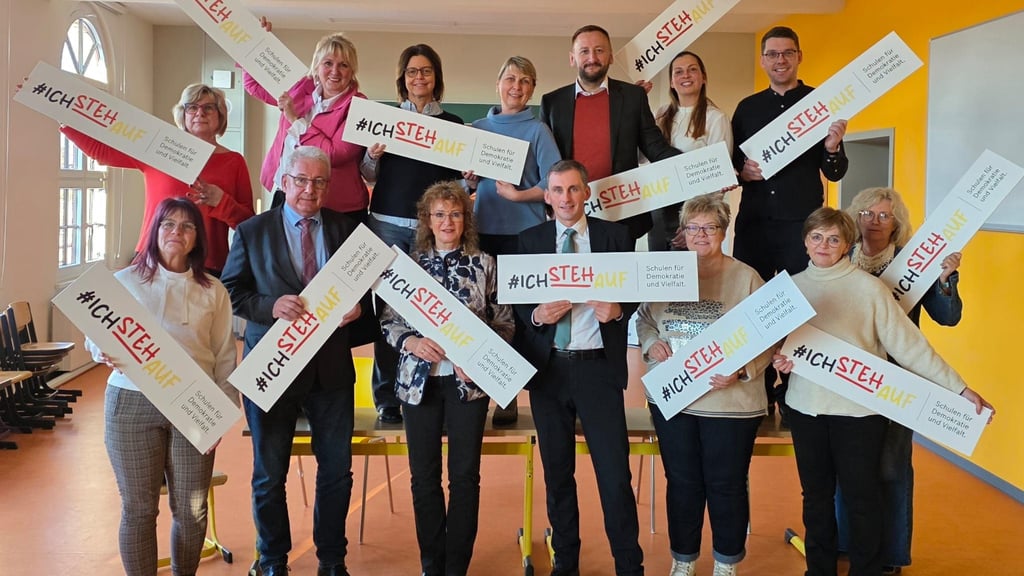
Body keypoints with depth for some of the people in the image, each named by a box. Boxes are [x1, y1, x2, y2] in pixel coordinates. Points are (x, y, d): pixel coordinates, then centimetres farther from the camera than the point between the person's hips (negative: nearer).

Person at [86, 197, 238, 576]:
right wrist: (104, 352, -15)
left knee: (191, 508, 5)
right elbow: (95, 334, 8)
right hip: (132, 403, -1)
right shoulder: (125, 281, 5)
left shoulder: (213, 291, 8)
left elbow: (225, 356, 8)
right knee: (138, 508, 4)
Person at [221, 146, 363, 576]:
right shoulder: (252, 232, 0)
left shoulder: (346, 229, 3)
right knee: (269, 474, 12)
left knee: (337, 470, 11)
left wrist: (356, 306, -15)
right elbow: (231, 292, -2)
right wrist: (271, 306, -19)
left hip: (332, 367, 1)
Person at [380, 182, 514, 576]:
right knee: (423, 475, 8)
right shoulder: (408, 263, 4)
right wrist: (410, 341, -16)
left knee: (465, 475, 3)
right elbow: (388, 321, 4)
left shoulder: (484, 264, 2)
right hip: (419, 380, 1)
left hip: (468, 381, -1)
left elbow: (504, 324, 2)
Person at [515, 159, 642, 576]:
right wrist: (536, 314, -15)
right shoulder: (529, 240, 6)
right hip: (547, 368, 2)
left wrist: (617, 311, -17)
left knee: (615, 474, -3)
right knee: (557, 473, 13)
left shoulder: (615, 236, 3)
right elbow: (516, 304, 6)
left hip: (598, 368, -2)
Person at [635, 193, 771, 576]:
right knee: (681, 483, 13)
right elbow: (644, 318, 14)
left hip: (730, 401, -3)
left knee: (726, 486, 9)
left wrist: (741, 372, -21)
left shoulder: (746, 278, -4)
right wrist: (651, 343, -7)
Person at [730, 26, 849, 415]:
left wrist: (833, 148, -21)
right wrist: (742, 171, -8)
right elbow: (731, 164, 15)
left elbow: (835, 173, 0)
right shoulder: (747, 108, 11)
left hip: (802, 222, -3)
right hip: (753, 222, 3)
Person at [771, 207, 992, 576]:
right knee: (815, 494, 16)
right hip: (805, 406, 4)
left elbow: (907, 343, -10)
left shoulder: (868, 287, -10)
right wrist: (778, 359, -9)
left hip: (859, 408, -4)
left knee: (861, 496, 7)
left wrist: (958, 388, -12)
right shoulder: (791, 286, 3)